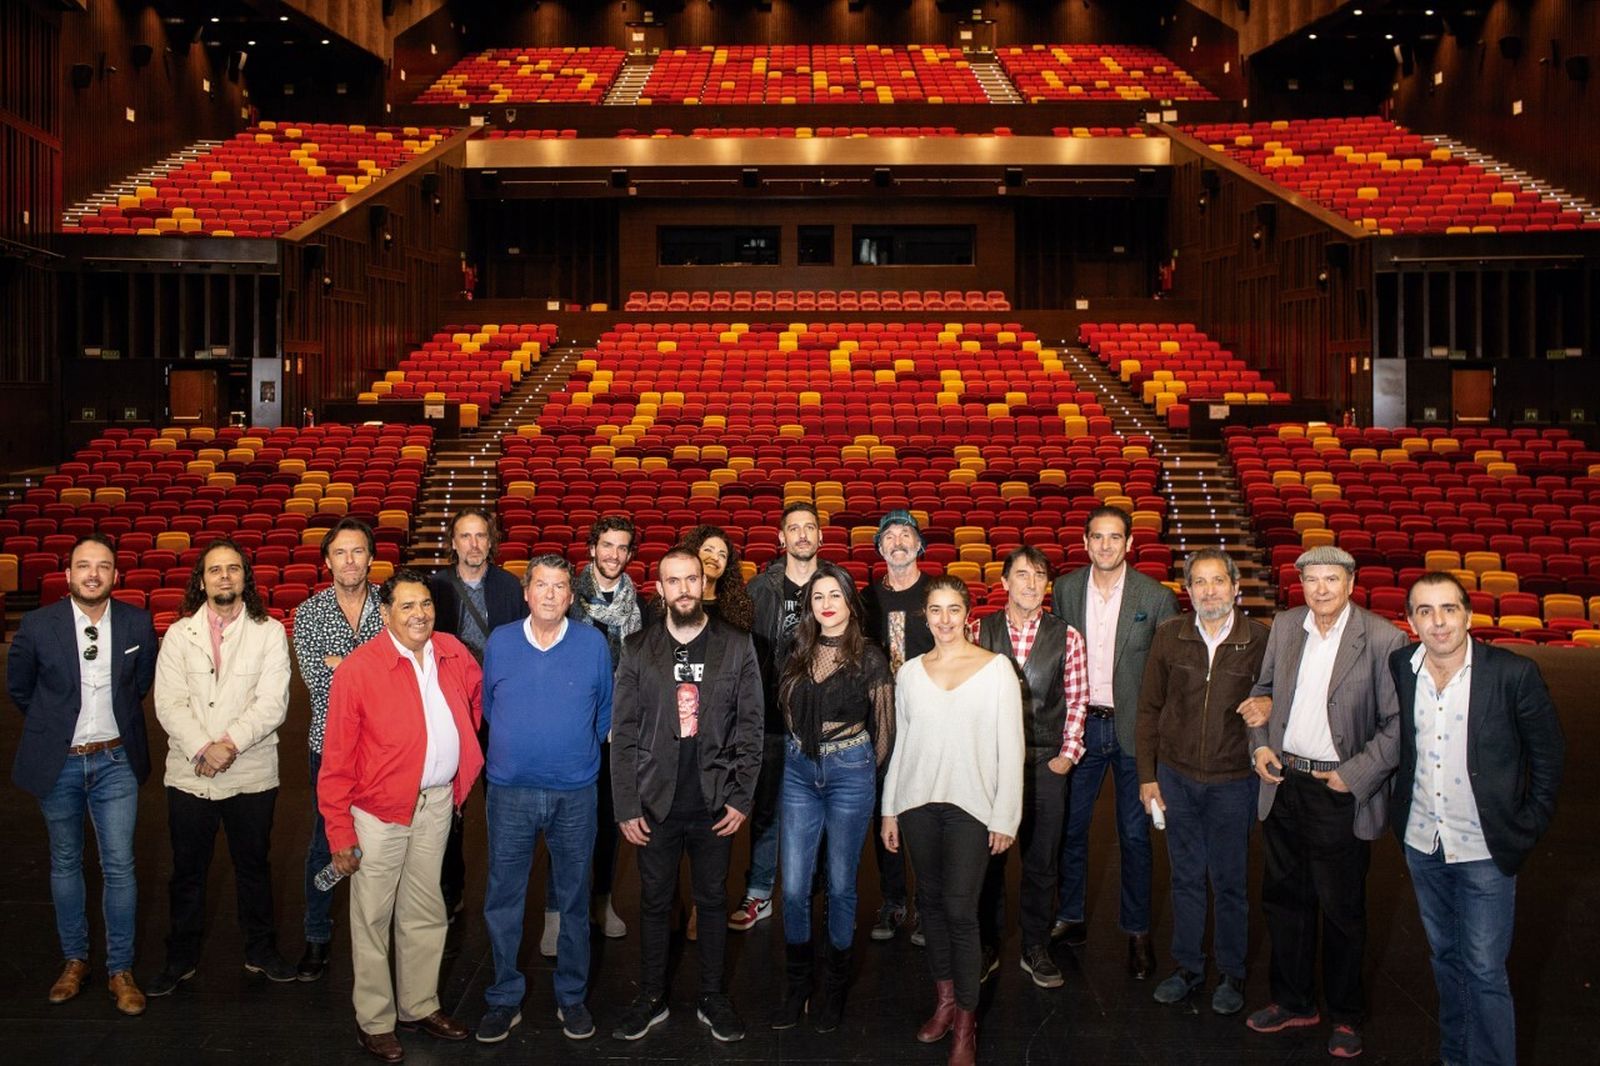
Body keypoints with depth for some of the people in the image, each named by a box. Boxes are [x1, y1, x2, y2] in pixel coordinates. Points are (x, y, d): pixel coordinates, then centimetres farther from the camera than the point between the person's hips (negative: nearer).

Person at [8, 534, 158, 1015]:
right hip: (59, 763, 0)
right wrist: (55, 723, 10)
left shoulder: (137, 623, -6)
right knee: (65, 863, 15)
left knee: (119, 867, 2)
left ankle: (120, 969, 14)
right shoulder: (38, 624, -9)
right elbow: (18, 687, 6)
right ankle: (74, 960, 31)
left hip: (115, 761, 0)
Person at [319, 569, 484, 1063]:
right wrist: (339, 831, -13)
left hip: (437, 801, 5)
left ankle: (419, 1005, 35)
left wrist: (462, 756, 14)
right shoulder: (358, 669, -16)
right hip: (380, 809, -5)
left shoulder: (454, 653, -2)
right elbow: (337, 758, -13)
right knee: (373, 918, 8)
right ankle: (374, 1020, 25)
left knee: (425, 913, 18)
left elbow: (476, 696, 20)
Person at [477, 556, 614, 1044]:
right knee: (503, 900, 7)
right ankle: (505, 998, 24)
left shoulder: (593, 644, -3)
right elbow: (487, 706, 14)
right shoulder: (499, 642, 0)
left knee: (574, 899, 11)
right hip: (510, 791, 1)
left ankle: (571, 996, 26)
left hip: (575, 793, -1)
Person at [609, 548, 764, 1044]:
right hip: (656, 805, 0)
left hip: (715, 806, 0)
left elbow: (751, 726, -1)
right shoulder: (637, 648, -1)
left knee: (712, 901, 13)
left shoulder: (736, 646, -2)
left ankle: (712, 999, 29)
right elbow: (623, 733, -1)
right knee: (654, 904, 13)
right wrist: (626, 807, -5)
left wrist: (741, 798, -6)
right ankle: (651, 999, 29)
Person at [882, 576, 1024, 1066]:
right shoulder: (910, 672, 7)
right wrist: (890, 810, 10)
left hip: (970, 805, -3)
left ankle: (965, 1022, 10)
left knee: (960, 910, -4)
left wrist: (1005, 817, -5)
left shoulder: (996, 668, -3)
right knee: (931, 901, 11)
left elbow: (1011, 747, -3)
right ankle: (944, 999, 28)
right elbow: (901, 744, 12)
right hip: (917, 802, 4)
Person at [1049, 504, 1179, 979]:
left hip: (1132, 727, -2)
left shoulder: (1156, 597, -8)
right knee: (1071, 826, 11)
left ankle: (1137, 931, 23)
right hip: (1079, 724, 2)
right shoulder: (1065, 589, 0)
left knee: (1135, 834, 7)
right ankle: (1071, 918, 28)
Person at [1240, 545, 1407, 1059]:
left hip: (1339, 792, -5)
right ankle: (1293, 1002, 35)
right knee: (1283, 899, 17)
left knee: (1342, 910, 10)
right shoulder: (1285, 626, 3)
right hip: (1283, 785, 5)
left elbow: (1400, 723, -13)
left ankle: (1345, 1016, 30)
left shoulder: (1383, 640, -14)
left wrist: (1355, 775, -16)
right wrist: (1260, 743, 2)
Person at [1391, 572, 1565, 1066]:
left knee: (1484, 972, 1)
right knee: (1445, 957, 19)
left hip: (1485, 850, -4)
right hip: (1422, 842, 4)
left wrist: (1529, 828, -4)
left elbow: (1548, 752, -4)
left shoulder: (1513, 673, -15)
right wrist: (1396, 811, 7)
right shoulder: (1397, 668, -5)